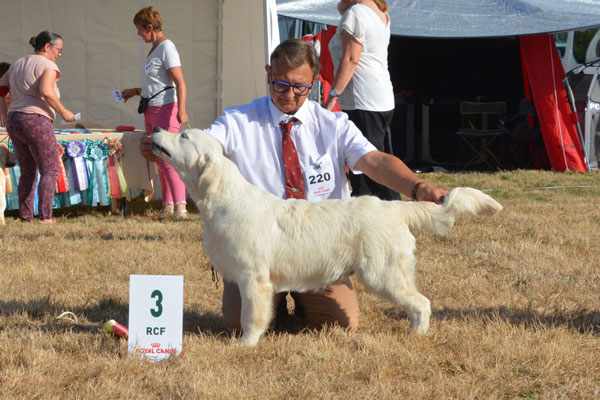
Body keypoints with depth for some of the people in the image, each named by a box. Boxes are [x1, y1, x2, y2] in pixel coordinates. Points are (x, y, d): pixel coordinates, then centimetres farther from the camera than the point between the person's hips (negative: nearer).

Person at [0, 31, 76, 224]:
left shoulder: (17, 65, 19)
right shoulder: (48, 65, -5)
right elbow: (46, 92, -22)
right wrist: (63, 112, -11)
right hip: (36, 122, -8)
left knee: (28, 172, 15)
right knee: (50, 170, -3)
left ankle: (25, 216, 11)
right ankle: (45, 216, -11)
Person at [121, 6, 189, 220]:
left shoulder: (166, 48, -11)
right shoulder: (154, 50, 18)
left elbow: (180, 83, -20)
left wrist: (181, 110, -29)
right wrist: (134, 91, 31)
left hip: (165, 108, -10)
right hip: (150, 110, 10)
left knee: (168, 160, -17)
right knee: (159, 161, 9)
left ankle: (180, 206, -23)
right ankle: (168, 206, 13)